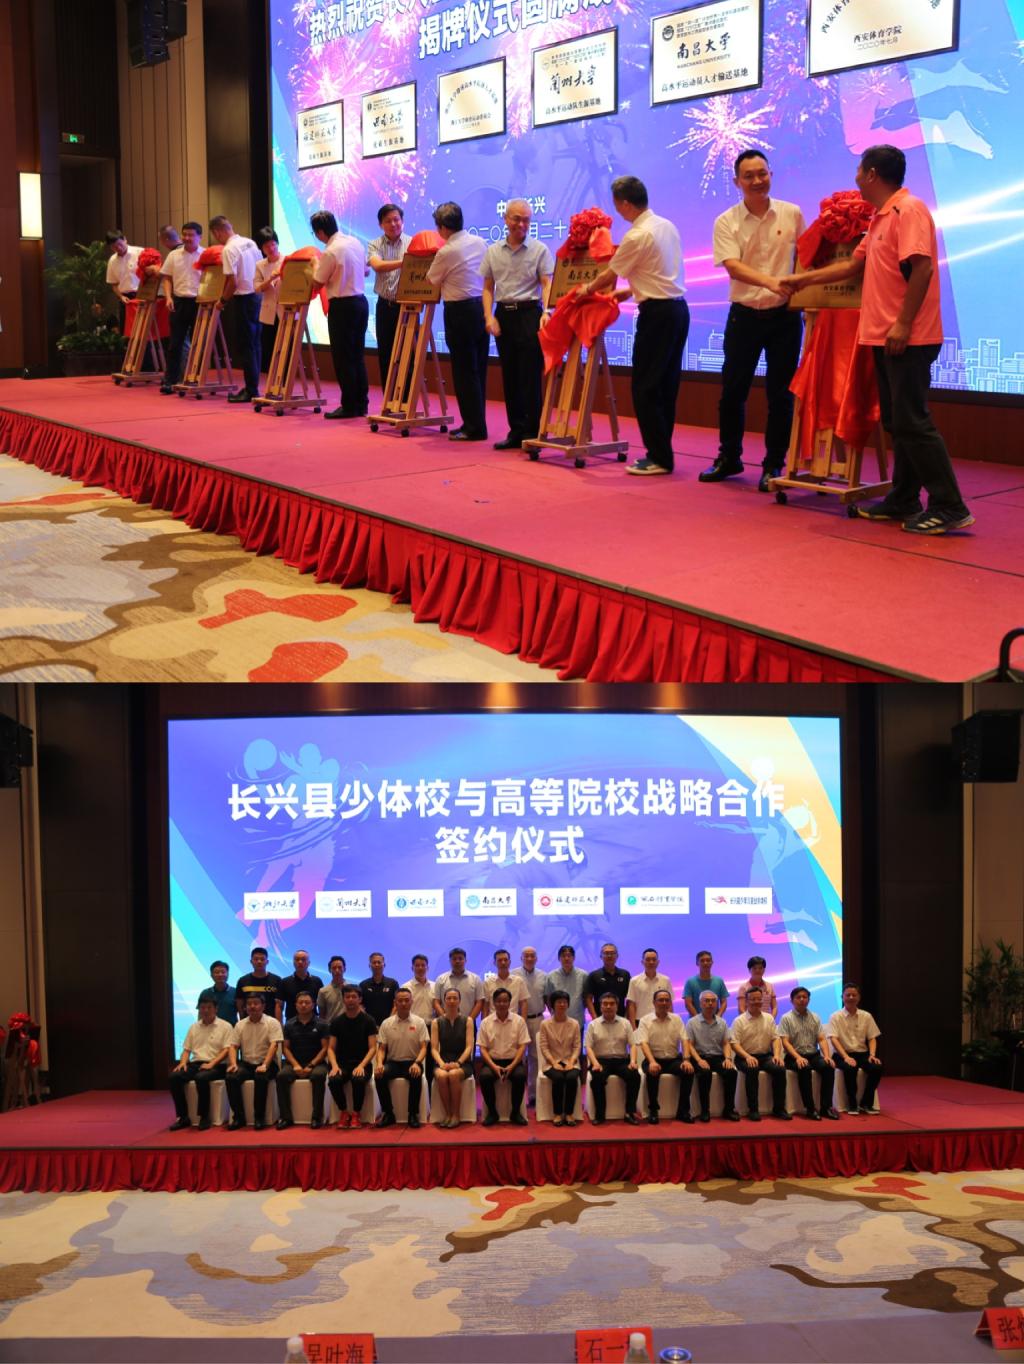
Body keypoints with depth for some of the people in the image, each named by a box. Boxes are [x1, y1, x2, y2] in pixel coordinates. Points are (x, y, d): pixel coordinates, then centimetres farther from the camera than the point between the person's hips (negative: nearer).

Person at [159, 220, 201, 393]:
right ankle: (169, 381, 4)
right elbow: (166, 278, 12)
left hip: (199, 302, -2)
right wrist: (168, 297, -3)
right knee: (175, 343, 2)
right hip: (179, 302, 2)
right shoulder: (173, 255, 9)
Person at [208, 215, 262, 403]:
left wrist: (223, 300, -6)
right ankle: (252, 386, 16)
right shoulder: (250, 242, 8)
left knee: (244, 346, -2)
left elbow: (233, 282, -19)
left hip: (242, 299, -8)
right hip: (256, 296, 8)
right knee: (253, 344, 12)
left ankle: (251, 390, -1)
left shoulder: (229, 249, -16)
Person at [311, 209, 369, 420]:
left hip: (342, 306, -8)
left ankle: (349, 406, 2)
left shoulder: (330, 252, -17)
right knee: (357, 355, 12)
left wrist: (316, 266, 12)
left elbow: (318, 282, -6)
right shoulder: (355, 242, 6)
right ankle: (361, 404, 13)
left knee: (342, 358, -1)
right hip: (361, 301, 8)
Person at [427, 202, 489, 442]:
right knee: (478, 369, 12)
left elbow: (432, 281, 1)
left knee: (464, 371, 0)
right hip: (482, 306, 7)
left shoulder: (446, 252, -13)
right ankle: (476, 423, 18)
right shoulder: (479, 243, 5)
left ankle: (474, 427, 1)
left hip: (460, 312, -7)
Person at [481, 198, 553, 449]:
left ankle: (532, 432, -2)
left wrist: (546, 313, -22)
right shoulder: (493, 251, 10)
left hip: (529, 313, -4)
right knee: (509, 375, 7)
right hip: (503, 314, 4)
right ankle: (516, 431, 14)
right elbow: (488, 287, 12)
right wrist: (489, 316, -1)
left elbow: (547, 285, -7)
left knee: (530, 376, -6)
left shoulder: (539, 250, -1)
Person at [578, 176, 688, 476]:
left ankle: (659, 457, -3)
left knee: (645, 388, -4)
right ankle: (661, 453, 16)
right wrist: (629, 291, 26)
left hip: (657, 313, -9)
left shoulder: (637, 236, -14)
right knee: (666, 385, 12)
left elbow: (610, 275, -1)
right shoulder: (667, 226, 12)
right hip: (678, 308, 9)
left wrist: (587, 289, 17)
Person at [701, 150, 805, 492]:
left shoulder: (792, 214, 1)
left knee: (780, 393, 1)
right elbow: (733, 267, -16)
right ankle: (729, 457, 23)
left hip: (784, 315, 0)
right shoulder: (726, 222, -4)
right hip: (744, 315, 0)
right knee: (732, 390, 7)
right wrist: (770, 282, -31)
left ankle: (773, 465, 10)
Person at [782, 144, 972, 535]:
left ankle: (949, 508, -9)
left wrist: (903, 323, -24)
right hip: (883, 337, 10)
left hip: (907, 338, -10)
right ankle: (903, 501, 18)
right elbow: (853, 264, 28)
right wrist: (804, 279, 32)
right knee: (897, 422, 12)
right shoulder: (880, 218, 18)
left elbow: (921, 268, -21)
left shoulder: (908, 210, -12)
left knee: (912, 422, -11)